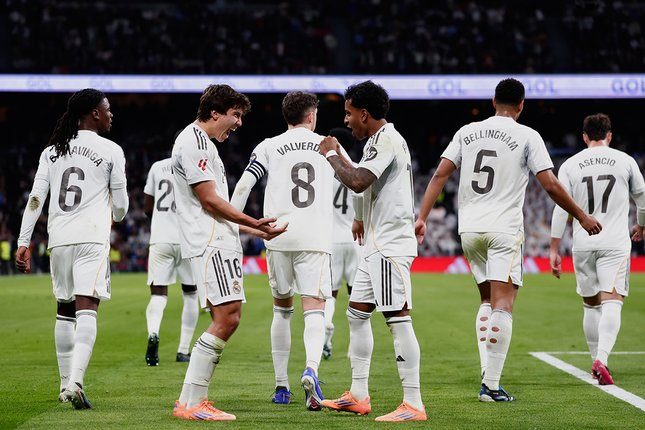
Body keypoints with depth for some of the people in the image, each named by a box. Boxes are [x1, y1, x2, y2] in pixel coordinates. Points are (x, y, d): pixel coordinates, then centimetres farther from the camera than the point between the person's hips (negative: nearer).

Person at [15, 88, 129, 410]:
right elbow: (120, 205, 6)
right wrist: (114, 217, 29)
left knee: (64, 311, 16)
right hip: (92, 238, -4)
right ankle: (74, 382, -27)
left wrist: (24, 242, 5)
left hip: (59, 239, 5)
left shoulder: (52, 151, 13)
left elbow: (35, 198, 5)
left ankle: (66, 385, 20)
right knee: (86, 310, -11)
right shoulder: (111, 151, 2)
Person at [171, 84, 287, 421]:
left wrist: (255, 230, 22)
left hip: (218, 243, 11)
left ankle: (192, 398, 11)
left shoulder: (204, 144, 24)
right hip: (210, 244, -11)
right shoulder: (193, 142, -10)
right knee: (226, 318, -15)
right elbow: (210, 201, -15)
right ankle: (190, 403, -14)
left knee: (227, 318, 9)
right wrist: (253, 223, -10)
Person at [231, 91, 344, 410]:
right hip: (315, 238, -1)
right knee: (314, 310, -5)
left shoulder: (270, 147, 8)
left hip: (279, 237, 1)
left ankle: (281, 386, 18)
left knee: (282, 309, 16)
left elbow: (243, 186, -2)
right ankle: (311, 370, -33)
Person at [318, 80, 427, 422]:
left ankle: (413, 404, -12)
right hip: (377, 244, 11)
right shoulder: (380, 140, 17)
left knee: (398, 319, -12)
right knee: (357, 313, 15)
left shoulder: (386, 140, -15)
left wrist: (331, 154, -13)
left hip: (390, 245, -11)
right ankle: (358, 396, 21)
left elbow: (358, 182, -26)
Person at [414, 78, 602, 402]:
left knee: (487, 301, 18)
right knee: (502, 305, -5)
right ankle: (491, 385, -11)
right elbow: (550, 185, -6)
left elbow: (440, 174, 4)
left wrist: (422, 218, 5)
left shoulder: (467, 132, 9)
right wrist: (581, 216, 5)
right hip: (504, 230, -5)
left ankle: (487, 374, 9)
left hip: (469, 230, 5)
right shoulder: (527, 136, -2)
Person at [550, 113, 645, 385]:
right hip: (615, 243, -2)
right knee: (612, 303, -10)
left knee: (591, 305, 15)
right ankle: (601, 359, -28)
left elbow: (561, 209, -1)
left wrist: (554, 250, 2)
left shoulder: (570, 165, 4)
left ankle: (597, 360, 21)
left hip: (582, 245, 2)